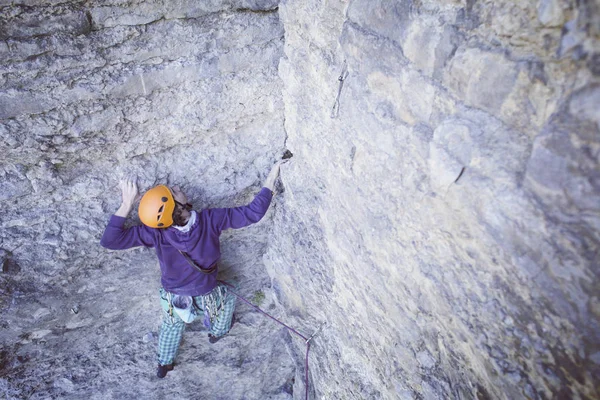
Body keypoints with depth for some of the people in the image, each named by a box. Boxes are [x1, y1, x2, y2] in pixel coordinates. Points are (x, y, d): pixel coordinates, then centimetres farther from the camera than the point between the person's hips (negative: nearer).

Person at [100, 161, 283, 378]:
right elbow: (252, 213, -29)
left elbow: (109, 241, -25)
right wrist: (272, 178, -23)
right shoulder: (210, 220, -32)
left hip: (173, 302, 1)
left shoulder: (155, 232, -30)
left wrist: (126, 204, -28)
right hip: (207, 299, -1)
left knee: (172, 323, 38)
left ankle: (163, 364, 57)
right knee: (228, 298, 35)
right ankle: (217, 331, 60)